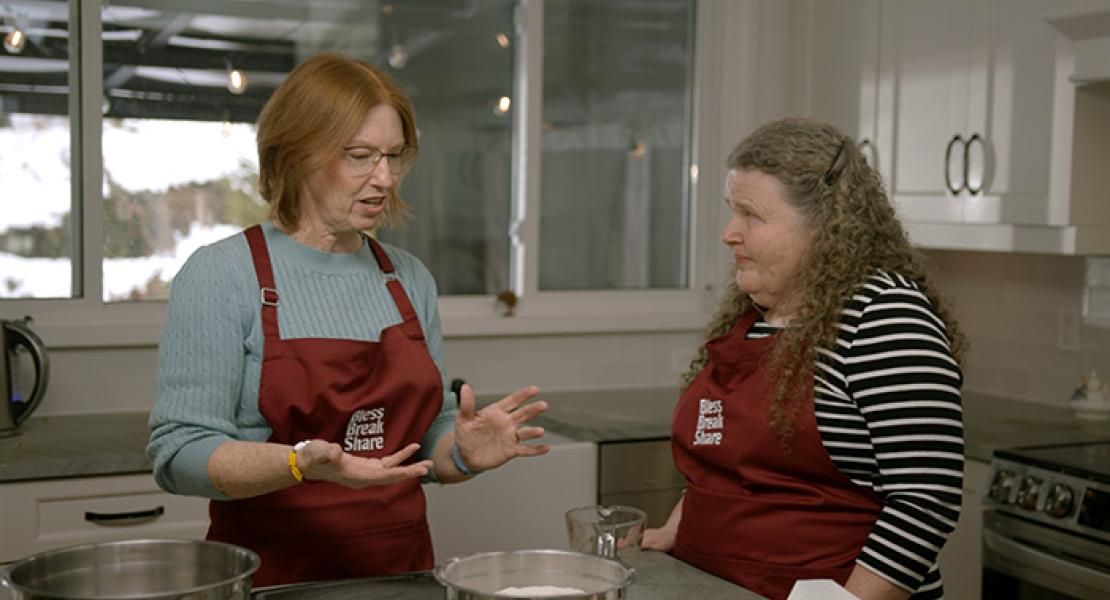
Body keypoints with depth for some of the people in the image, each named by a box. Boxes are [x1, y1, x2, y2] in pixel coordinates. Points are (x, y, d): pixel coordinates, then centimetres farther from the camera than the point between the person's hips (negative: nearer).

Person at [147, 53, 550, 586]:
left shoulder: (410, 278, 10)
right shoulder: (219, 277, -6)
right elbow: (179, 453, -11)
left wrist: (465, 453, -4)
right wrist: (303, 463, -25)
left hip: (403, 572, 5)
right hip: (272, 577, -5)